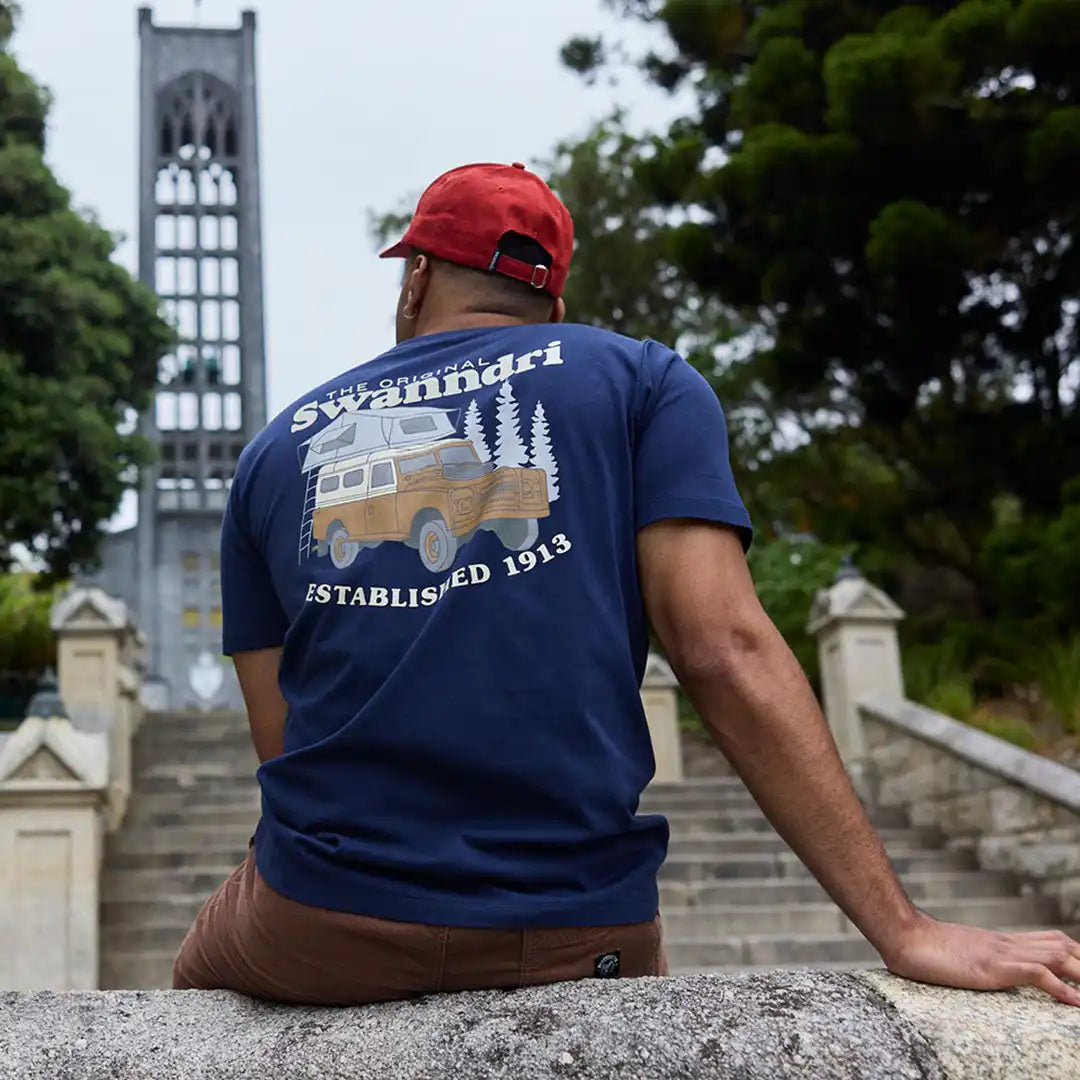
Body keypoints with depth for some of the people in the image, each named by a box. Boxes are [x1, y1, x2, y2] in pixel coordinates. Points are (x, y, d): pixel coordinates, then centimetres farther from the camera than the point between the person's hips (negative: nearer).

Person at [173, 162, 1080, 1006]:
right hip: (575, 941, -1)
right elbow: (725, 651, -10)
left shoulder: (278, 449, 11)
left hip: (322, 934, 2)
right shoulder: (643, 383, 4)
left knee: (203, 976, 35)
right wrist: (905, 930, -9)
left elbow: (281, 747, 9)